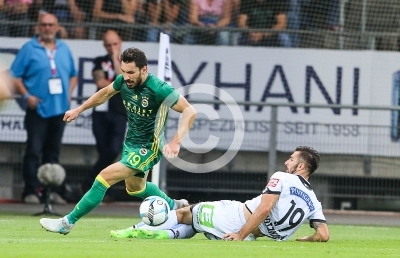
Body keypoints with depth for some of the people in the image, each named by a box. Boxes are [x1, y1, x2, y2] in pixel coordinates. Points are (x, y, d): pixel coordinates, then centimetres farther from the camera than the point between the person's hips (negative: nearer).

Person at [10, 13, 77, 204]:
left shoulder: (64, 49, 13)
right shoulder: (29, 49, -2)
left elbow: (73, 75, 22)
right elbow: (14, 76, -4)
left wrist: (68, 94, 7)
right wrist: (26, 96, -14)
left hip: (59, 109, 5)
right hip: (38, 109, -5)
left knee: (53, 152, 10)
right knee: (34, 151, -9)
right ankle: (31, 191, -8)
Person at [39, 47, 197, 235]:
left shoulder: (159, 89, -29)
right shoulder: (123, 81, -9)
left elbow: (189, 111, -25)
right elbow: (105, 93, 14)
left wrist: (175, 142, -35)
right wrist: (78, 110, 19)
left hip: (147, 148, -8)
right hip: (130, 142, 8)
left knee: (105, 177, -14)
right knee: (135, 188, 27)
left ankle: (68, 222, -4)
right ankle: (174, 206, 49)